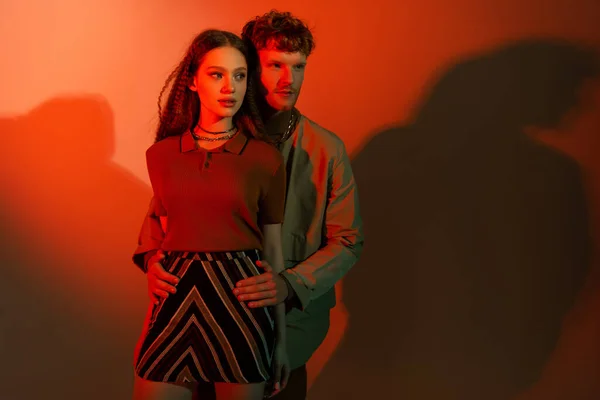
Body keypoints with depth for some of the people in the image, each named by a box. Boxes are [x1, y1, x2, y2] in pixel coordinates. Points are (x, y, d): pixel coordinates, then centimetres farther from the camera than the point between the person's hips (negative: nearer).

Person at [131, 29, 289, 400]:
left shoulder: (266, 158, -1)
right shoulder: (161, 154, 6)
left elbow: (273, 250, 3)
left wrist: (281, 338, 5)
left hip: (240, 301, -2)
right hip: (175, 301, 2)